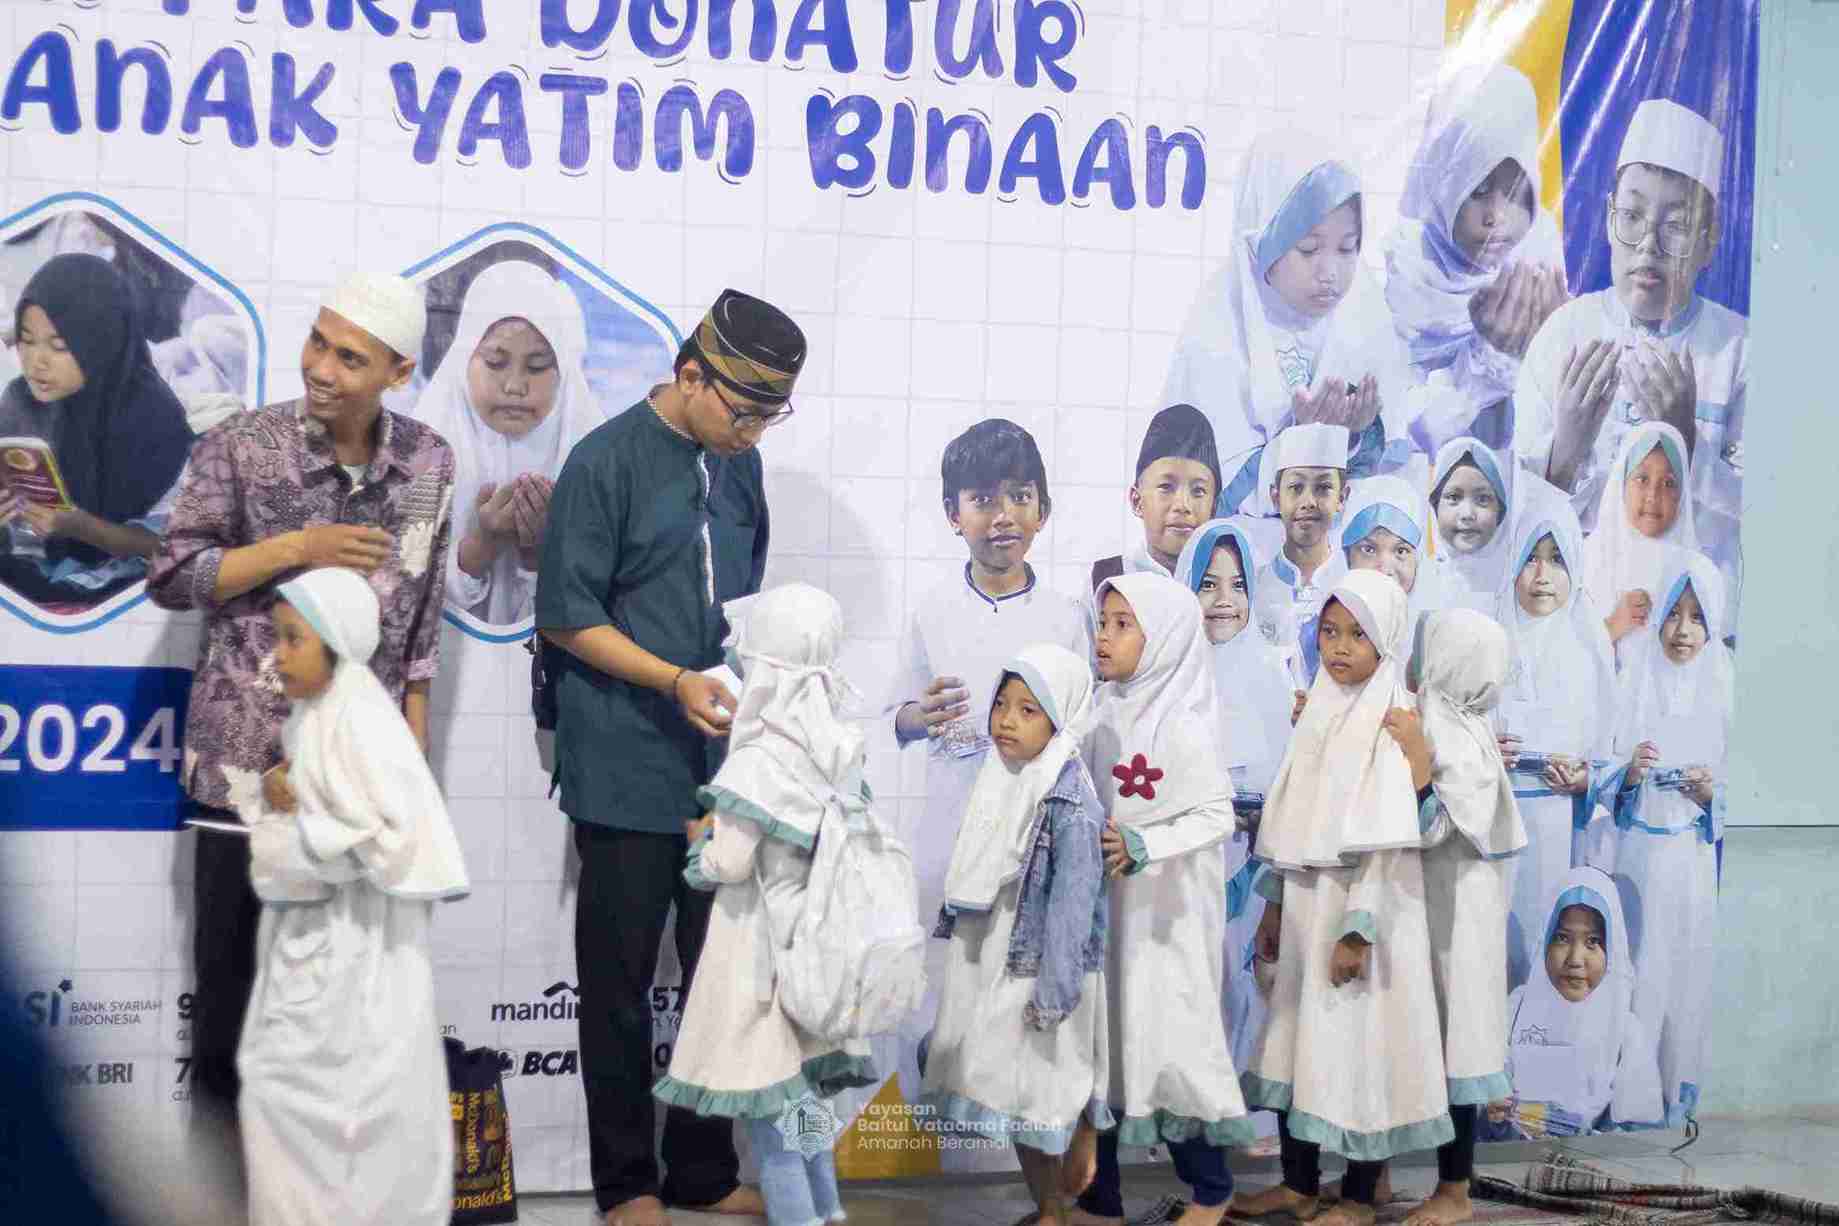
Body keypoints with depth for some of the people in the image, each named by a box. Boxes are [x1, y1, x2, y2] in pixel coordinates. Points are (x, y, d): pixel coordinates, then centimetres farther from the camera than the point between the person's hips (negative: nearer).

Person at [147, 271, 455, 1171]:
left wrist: (413, 749, 7)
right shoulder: (239, 448, -9)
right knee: (233, 961, 6)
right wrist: (296, 547, -18)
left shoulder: (428, 464, 1)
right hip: (248, 759, -3)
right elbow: (170, 579, -8)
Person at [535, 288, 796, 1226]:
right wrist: (676, 681, -18)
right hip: (629, 771, -6)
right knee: (620, 983, 6)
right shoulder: (606, 462, -10)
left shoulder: (737, 463, 9)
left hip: (723, 763, 6)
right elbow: (566, 618, -10)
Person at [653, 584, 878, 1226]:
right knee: (804, 1094, 20)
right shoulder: (839, 749, 3)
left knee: (766, 1107, 2)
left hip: (763, 943, -8)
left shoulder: (758, 762, -20)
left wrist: (702, 846, 1)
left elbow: (729, 864, -18)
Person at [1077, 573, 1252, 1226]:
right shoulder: (1104, 712, 6)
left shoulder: (1180, 723, -13)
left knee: (1170, 1035, 1)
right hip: (1102, 905, 6)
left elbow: (1217, 815, -16)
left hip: (1163, 912, -6)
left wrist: (1141, 847, -26)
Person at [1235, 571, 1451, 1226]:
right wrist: (1275, 903, 13)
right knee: (1299, 1038, 12)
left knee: (1361, 1045, 2)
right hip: (1309, 903, 7)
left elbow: (1388, 836, -18)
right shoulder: (1322, 711, 9)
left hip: (1361, 907, -7)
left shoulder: (1394, 719, -13)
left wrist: (1359, 929, -21)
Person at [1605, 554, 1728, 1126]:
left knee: (1684, 967, 4)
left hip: (1690, 858, 1)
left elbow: (1733, 798, 7)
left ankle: (1676, 1092, 20)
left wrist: (1709, 793, -13)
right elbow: (1603, 786, 3)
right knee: (1630, 968, 0)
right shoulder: (1631, 683, -1)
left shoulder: (1720, 692, 2)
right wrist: (1628, 772, -16)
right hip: (1634, 853, -1)